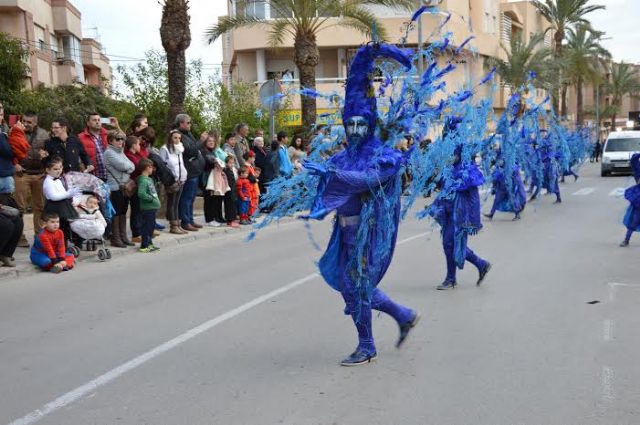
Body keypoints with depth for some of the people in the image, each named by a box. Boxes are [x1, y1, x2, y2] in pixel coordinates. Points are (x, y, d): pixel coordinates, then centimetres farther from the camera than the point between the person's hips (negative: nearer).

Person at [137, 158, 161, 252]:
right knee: (147, 226, -3)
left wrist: (156, 200, 10)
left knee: (151, 225, 18)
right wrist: (151, 198, -20)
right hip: (147, 208, -10)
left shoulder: (149, 179, 13)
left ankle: (149, 243, 29)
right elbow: (141, 193, -30)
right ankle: (144, 246, 4)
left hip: (152, 207, 10)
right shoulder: (143, 180, -18)